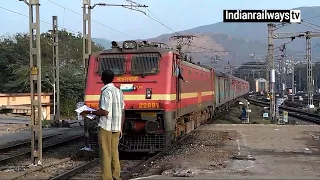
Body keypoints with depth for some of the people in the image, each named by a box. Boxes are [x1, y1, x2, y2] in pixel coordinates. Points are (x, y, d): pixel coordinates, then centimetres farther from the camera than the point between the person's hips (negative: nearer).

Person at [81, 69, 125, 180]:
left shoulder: (106, 92, -12)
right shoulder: (119, 92, 10)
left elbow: (104, 112, -18)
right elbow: (122, 113, 11)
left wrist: (89, 112, -7)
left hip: (106, 127, -7)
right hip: (116, 127, 7)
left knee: (106, 154, -2)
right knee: (114, 152, 13)